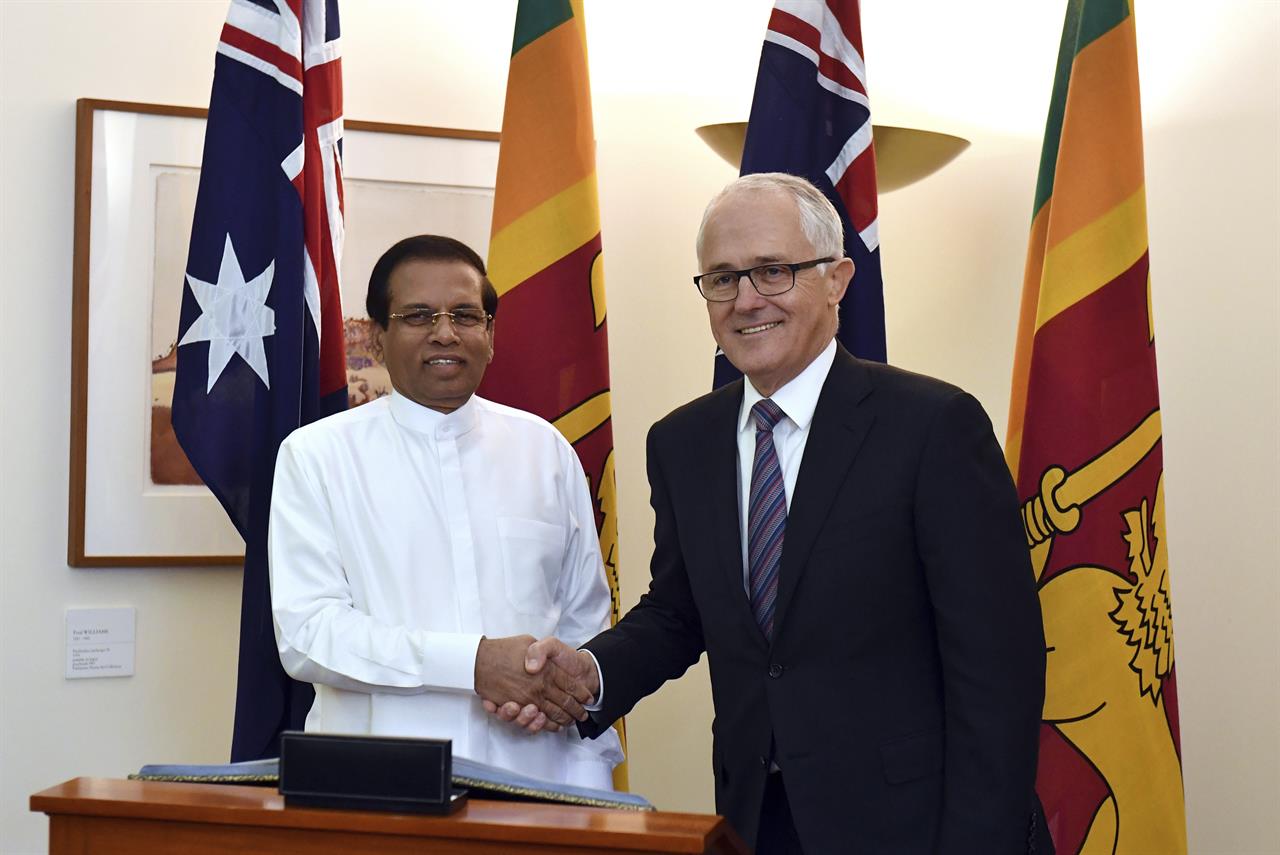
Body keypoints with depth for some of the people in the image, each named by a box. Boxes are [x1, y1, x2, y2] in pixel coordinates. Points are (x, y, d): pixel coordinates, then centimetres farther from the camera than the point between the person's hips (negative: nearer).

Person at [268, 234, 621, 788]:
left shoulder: (546, 449, 13)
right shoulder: (315, 455, 4)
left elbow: (585, 622, 13)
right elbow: (305, 632, -6)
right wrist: (474, 663, -16)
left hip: (529, 777, 2)